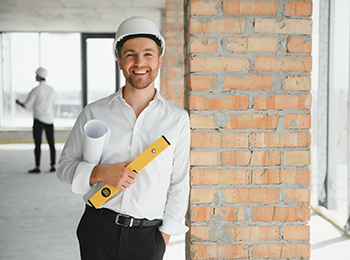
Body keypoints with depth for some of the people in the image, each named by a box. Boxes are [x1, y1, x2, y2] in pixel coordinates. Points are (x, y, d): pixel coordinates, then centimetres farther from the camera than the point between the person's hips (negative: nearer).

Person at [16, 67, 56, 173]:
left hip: (39, 119, -5)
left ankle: (37, 167, 0)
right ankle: (53, 166, 8)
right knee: (51, 144, 8)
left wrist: (18, 103, 14)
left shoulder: (35, 90, -12)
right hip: (49, 119, 5)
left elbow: (26, 105, -7)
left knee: (37, 144, -1)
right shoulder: (51, 90, 5)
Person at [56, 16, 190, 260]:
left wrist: (165, 234, 1)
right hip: (98, 231, 0)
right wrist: (100, 173, -12)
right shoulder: (95, 113, 1)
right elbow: (65, 165, 6)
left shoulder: (178, 119, 2)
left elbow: (179, 185, 5)